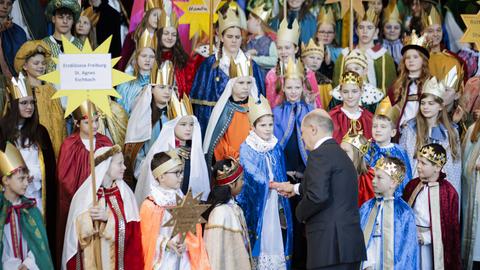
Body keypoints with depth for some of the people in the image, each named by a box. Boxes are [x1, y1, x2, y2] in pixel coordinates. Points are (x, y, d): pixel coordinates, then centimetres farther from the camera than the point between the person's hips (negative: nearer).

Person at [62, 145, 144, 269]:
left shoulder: (124, 192, 0)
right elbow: (78, 230, -7)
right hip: (92, 259, -2)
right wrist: (89, 218, -26)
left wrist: (108, 218, -20)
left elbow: (129, 229, -7)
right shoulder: (84, 193, -6)